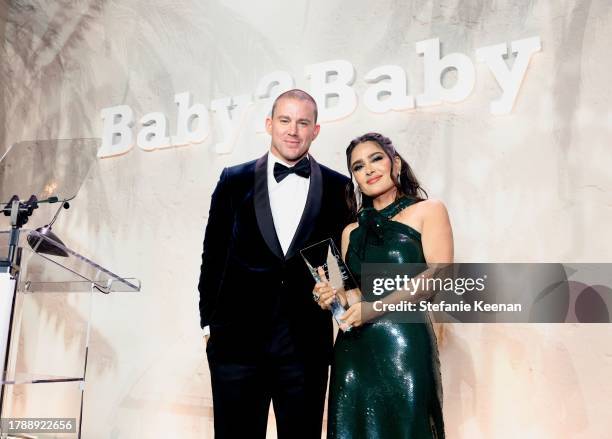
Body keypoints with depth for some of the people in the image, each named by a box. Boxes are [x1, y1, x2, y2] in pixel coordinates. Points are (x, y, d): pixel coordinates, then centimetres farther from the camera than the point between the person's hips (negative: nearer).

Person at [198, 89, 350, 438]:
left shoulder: (339, 188, 5)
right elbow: (214, 254, 7)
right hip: (238, 339, 0)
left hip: (307, 342, 0)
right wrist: (208, 322, 5)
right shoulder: (234, 181, 5)